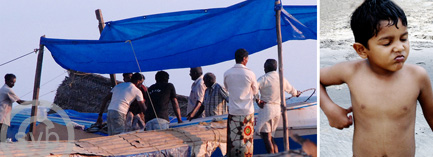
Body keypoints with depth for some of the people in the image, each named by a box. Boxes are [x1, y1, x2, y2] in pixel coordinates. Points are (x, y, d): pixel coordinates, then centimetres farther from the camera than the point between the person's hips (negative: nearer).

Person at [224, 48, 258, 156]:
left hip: (233, 111, 2)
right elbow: (255, 91, 7)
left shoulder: (227, 74, -2)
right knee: (247, 139, 5)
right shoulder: (250, 74, -8)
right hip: (247, 111, -2)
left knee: (233, 139, 5)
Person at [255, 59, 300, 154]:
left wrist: (257, 100, -12)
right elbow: (291, 90, 29)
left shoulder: (264, 79, -9)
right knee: (270, 135, 15)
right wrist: (296, 93, 51)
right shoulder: (282, 79, 12)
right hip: (277, 109, 7)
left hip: (266, 108, -7)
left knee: (265, 135, -8)